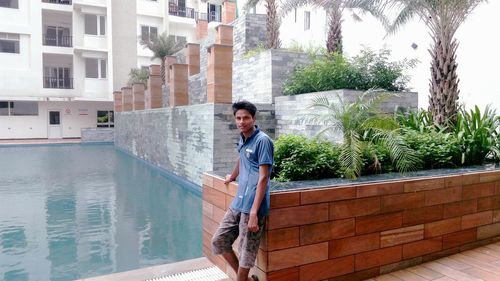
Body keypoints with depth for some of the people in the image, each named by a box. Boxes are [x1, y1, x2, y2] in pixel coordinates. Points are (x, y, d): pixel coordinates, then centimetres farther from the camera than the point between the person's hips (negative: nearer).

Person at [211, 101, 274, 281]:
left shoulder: (262, 140, -13)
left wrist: (254, 212, -23)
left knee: (245, 254, 0)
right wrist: (232, 177, 48)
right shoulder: (242, 138, 11)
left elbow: (263, 178, -18)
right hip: (237, 204, 9)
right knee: (218, 241, 14)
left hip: (251, 207, -8)